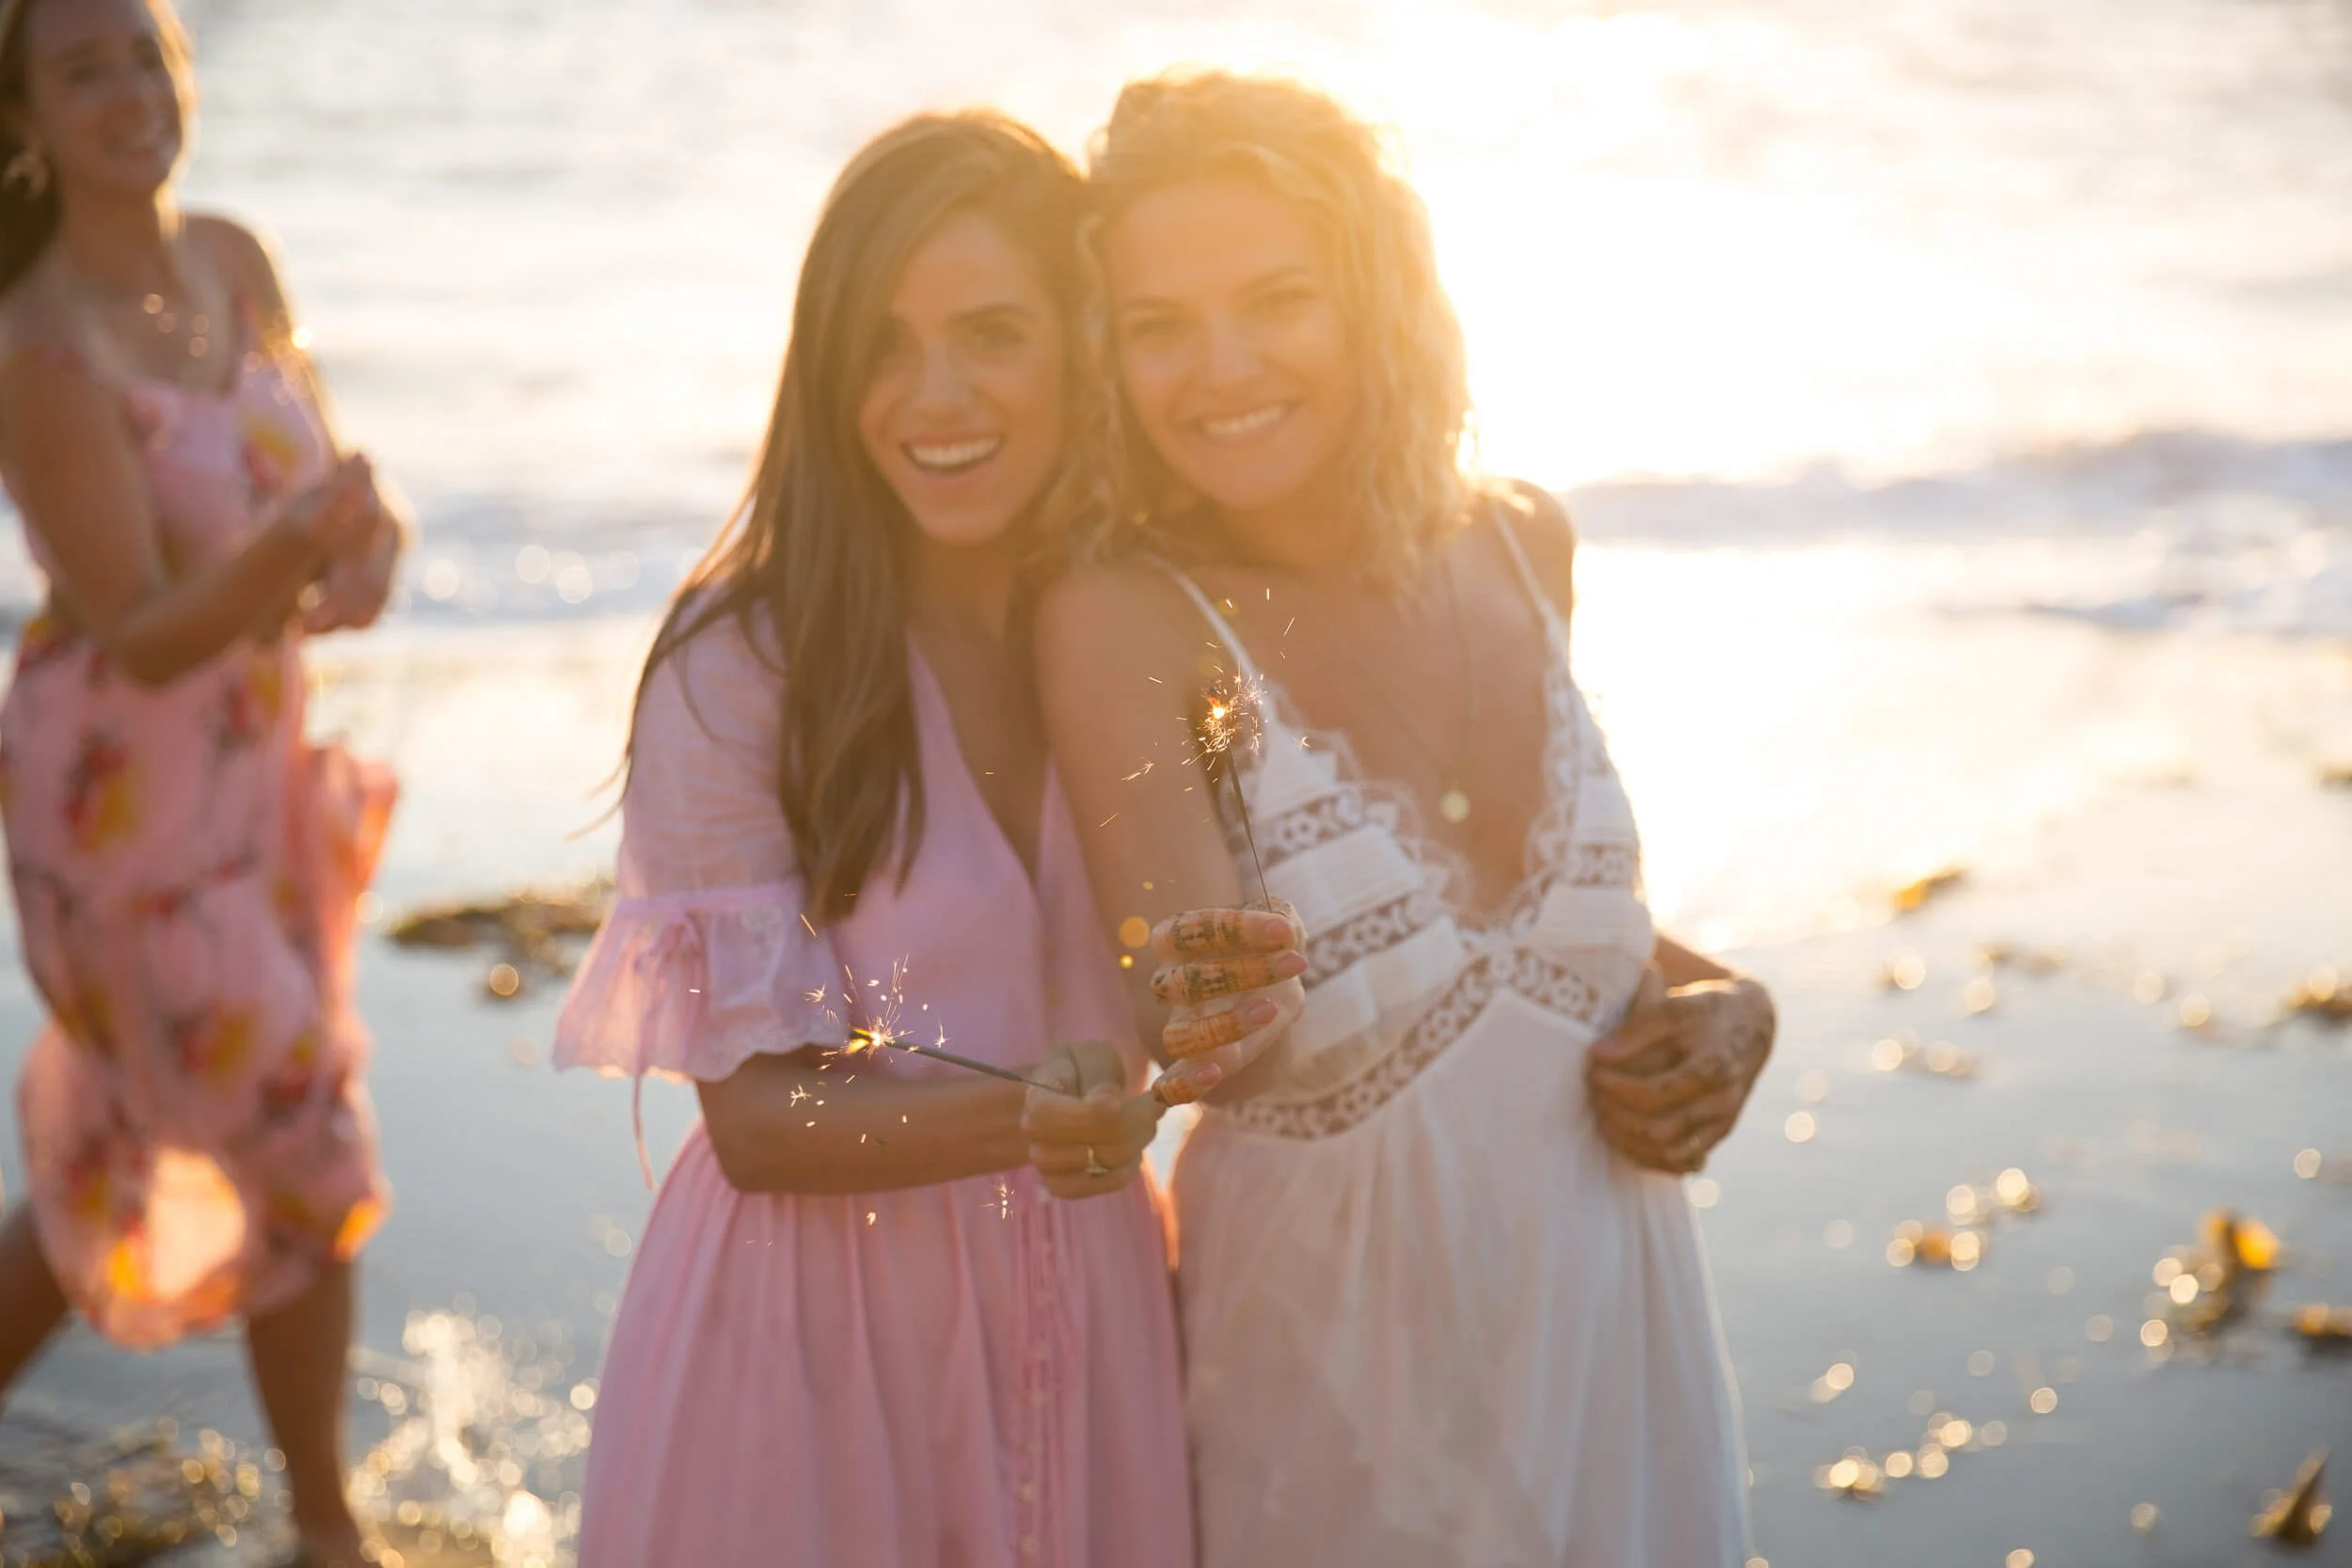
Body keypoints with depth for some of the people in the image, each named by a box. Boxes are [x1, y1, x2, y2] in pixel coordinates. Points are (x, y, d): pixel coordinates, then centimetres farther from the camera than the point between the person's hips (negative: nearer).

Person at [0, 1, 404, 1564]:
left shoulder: (234, 265, -1)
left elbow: (344, 492, 5)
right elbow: (143, 634, -23)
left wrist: (363, 559, -17)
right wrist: (286, 556, -41)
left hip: (254, 771, 7)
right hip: (126, 799, -7)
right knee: (311, 1161, 3)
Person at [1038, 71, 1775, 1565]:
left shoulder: (1523, 545, -3)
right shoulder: (1123, 621, -18)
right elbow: (1217, 1030, -31)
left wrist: (1723, 997, -3)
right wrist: (1208, 1008, -53)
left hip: (1616, 1312, 5)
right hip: (1337, 1347, -4)